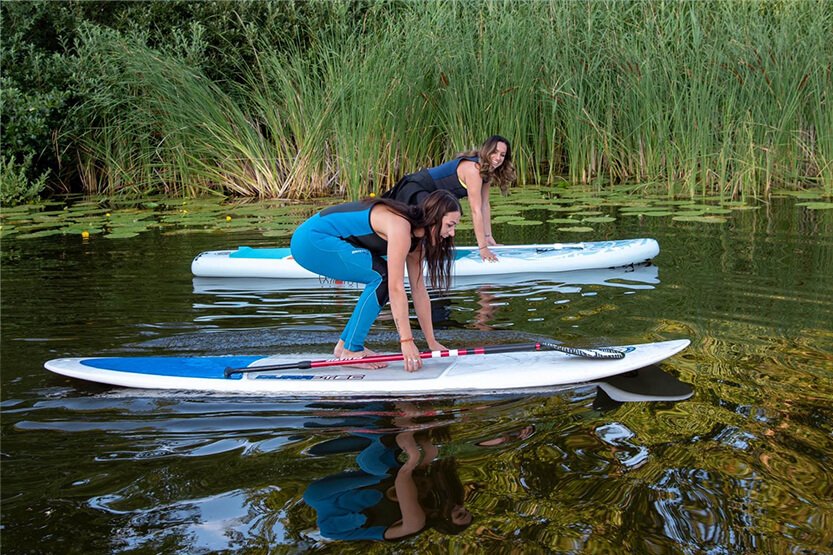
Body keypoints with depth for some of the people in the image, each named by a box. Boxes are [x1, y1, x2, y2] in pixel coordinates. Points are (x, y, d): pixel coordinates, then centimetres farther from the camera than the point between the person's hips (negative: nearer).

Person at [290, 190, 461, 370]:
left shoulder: (415, 237, 6)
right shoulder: (400, 227, -23)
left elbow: (419, 291, 8)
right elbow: (396, 289, -26)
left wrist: (432, 342, 8)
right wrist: (406, 341, -26)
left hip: (320, 239, 10)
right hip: (311, 241, -10)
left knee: (390, 279, 5)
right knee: (383, 277, -18)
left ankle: (345, 344, 11)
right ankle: (351, 350, -10)